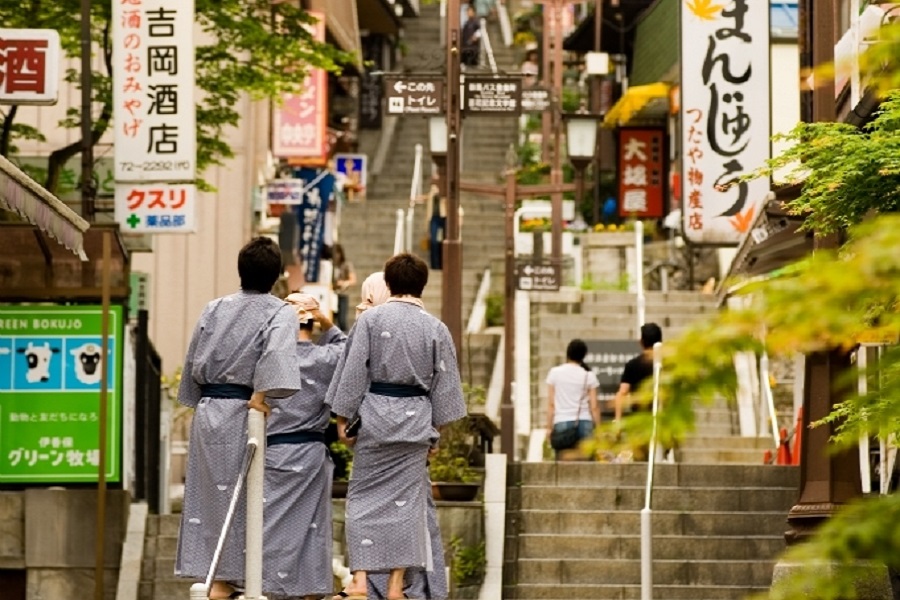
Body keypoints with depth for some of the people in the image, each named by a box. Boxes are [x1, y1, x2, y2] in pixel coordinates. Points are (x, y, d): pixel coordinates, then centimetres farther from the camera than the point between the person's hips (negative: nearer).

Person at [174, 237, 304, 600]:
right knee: (241, 498, 2)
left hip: (208, 413, 5)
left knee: (211, 495, 9)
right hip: (244, 416, -4)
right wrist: (261, 396, -21)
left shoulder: (214, 310, 8)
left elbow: (194, 364, 12)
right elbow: (276, 355, -26)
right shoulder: (281, 314, -7)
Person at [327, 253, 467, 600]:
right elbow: (444, 385, 4)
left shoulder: (370, 320, -6)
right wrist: (436, 430, 13)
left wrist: (343, 418, 1)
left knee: (364, 499, 5)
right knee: (406, 500, 6)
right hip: (415, 421, 1)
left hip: (374, 417, -1)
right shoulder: (436, 329, 0)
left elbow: (353, 373, -6)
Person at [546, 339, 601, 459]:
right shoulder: (589, 376, 2)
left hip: (561, 423, 0)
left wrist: (549, 427, 8)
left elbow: (551, 404, 2)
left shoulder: (555, 373, 3)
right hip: (584, 422, 0)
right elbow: (594, 406, 2)